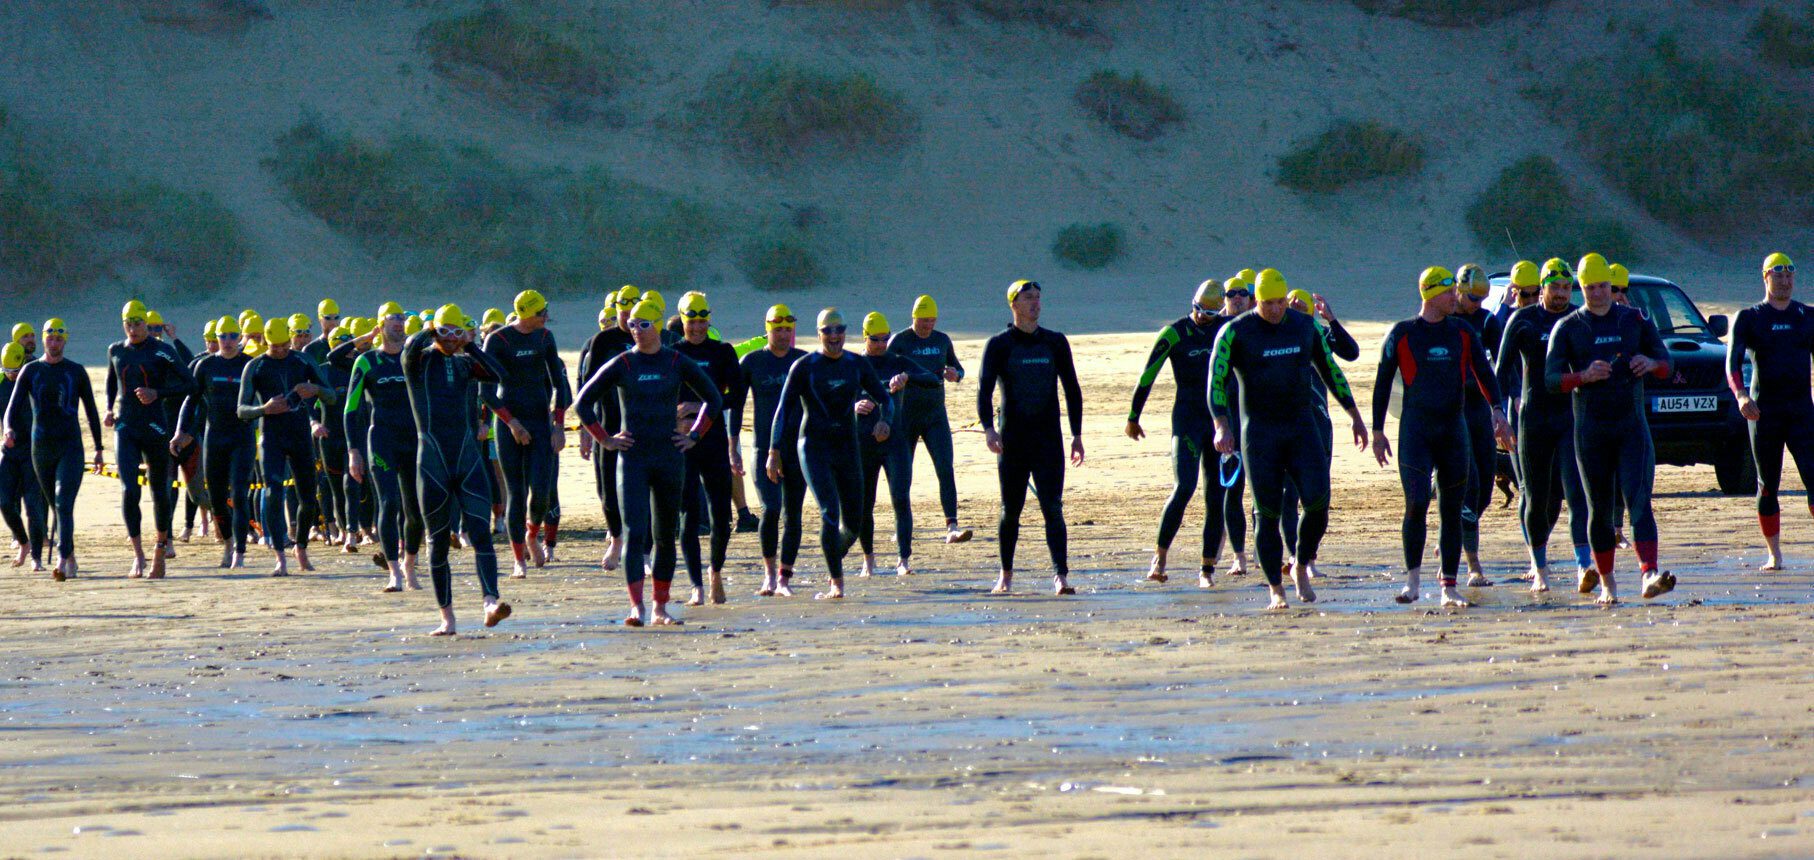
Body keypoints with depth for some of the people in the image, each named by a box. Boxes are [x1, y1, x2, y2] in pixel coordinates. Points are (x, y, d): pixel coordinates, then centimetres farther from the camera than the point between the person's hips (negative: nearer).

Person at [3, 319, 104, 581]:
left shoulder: (76, 372, 4)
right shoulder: (30, 371, 7)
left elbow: (91, 411, 11)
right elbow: (13, 406, -2)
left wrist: (99, 448, 11)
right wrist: (10, 431, -23)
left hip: (70, 448, -3)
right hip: (41, 448, 3)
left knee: (64, 504, -18)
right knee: (56, 506, 11)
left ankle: (62, 562, -29)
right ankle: (70, 556, 25)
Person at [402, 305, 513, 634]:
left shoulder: (464, 363, 13)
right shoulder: (418, 360, 2)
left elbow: (497, 374, -5)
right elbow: (412, 344, -22)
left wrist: (469, 345, -2)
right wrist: (433, 333, -3)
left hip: (467, 456, 2)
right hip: (431, 458, -2)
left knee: (480, 531, -14)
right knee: (438, 541, 4)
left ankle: (491, 602, -26)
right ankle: (447, 616, 11)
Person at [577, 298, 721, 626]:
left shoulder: (677, 363, 3)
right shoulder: (621, 365, -1)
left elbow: (714, 399, 15)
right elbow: (583, 402, 5)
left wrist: (694, 436, 7)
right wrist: (605, 440, 0)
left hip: (669, 459, 2)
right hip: (633, 460, -2)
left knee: (665, 536, 8)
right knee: (635, 533, -13)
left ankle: (660, 608, 17)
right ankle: (636, 608, -19)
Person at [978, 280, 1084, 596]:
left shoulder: (1055, 342, 10)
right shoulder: (999, 345, 1)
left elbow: (1072, 389, 15)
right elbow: (985, 390, -7)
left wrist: (1077, 434, 9)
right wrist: (988, 428, -23)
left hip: (1049, 440, 1)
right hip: (1012, 441, -1)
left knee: (1053, 508, -10)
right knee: (1010, 511, 6)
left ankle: (1060, 576, -17)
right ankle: (1006, 576, 20)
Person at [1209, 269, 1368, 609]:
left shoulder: (1305, 326, 6)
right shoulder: (1235, 332, -6)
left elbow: (1331, 371, 17)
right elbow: (1216, 381, -13)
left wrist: (1355, 416, 19)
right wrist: (1222, 426, -28)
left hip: (1302, 428, 3)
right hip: (1259, 434, -3)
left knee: (1317, 502, -13)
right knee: (1268, 513, -4)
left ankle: (1301, 568, 10)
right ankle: (1276, 591, 4)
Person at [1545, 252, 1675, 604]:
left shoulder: (1635, 321, 10)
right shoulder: (1567, 328, 5)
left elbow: (1666, 363, 11)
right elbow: (1551, 378, -3)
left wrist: (1651, 364, -13)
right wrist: (1585, 376, -21)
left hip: (1632, 424, 0)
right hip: (1591, 427, 0)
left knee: (1639, 499, -14)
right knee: (1600, 507, 5)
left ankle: (1649, 575, -27)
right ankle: (1606, 581, 19)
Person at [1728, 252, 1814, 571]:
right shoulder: (1748, 318, 2)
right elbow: (1732, 362, -10)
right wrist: (1741, 395, -29)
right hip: (1763, 410, -1)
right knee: (1768, 485, 4)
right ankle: (1774, 554, 13)